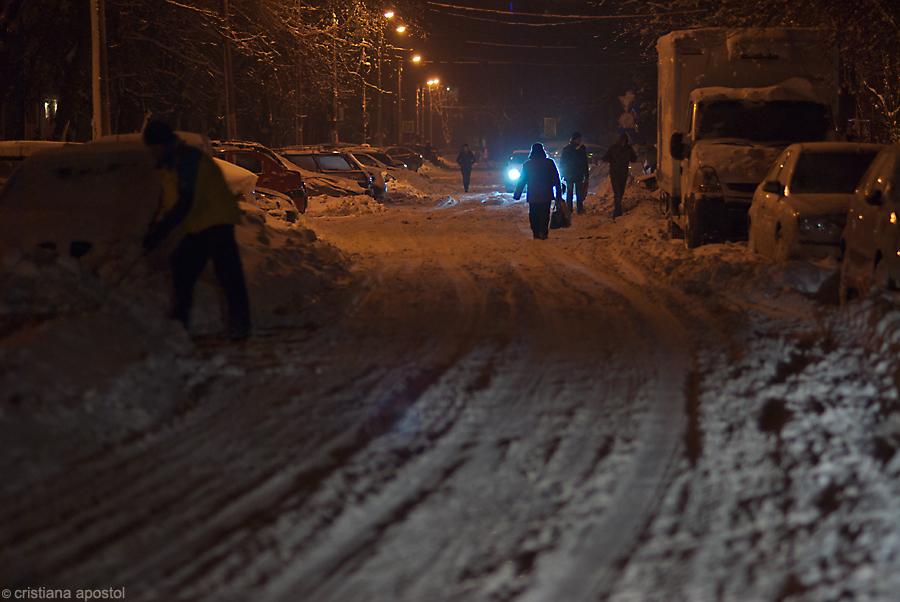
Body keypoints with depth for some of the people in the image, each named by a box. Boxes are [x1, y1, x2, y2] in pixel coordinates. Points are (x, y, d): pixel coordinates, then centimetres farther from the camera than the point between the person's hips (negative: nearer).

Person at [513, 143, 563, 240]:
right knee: (545, 215, 5)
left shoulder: (527, 164, -1)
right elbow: (556, 180, 0)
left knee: (533, 216, 9)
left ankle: (536, 234, 3)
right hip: (546, 195, 0)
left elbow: (521, 181, 3)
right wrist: (558, 194, 5)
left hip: (533, 196, 0)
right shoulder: (550, 163, -2)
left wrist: (517, 194, 10)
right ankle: (543, 233, -5)